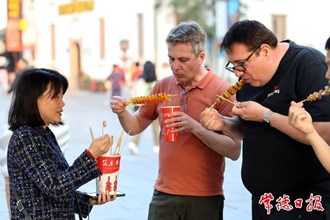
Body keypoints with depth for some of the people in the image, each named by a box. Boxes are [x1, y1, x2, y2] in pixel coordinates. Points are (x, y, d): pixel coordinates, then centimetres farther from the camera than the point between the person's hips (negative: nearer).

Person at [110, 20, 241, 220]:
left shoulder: (222, 90, -8)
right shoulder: (163, 86, 6)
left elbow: (235, 151, -12)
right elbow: (136, 126, 18)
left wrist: (196, 128, -24)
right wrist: (122, 113, -3)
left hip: (205, 199, -3)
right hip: (164, 195, 4)